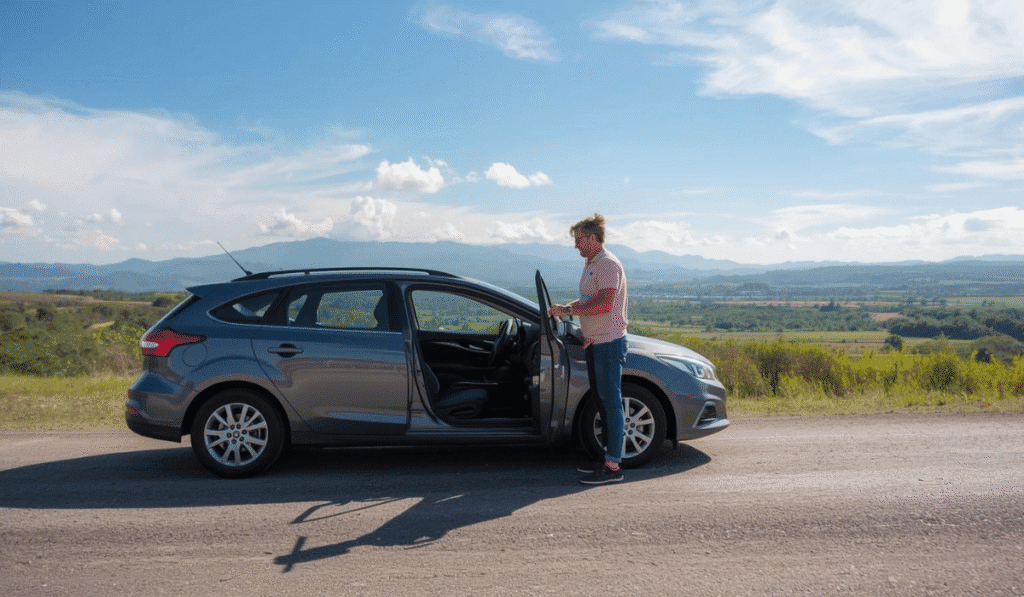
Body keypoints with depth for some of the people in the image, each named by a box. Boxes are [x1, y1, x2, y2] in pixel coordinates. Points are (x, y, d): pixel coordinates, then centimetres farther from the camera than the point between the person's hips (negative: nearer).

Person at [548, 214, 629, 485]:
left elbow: (605, 304, -23)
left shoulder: (608, 264, -13)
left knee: (611, 401, -8)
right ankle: (609, 457, 21)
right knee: (603, 401, 13)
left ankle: (613, 467, -6)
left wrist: (569, 310, -17)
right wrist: (566, 307, 9)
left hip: (609, 341, -10)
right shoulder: (591, 264, 18)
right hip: (595, 342, 10)